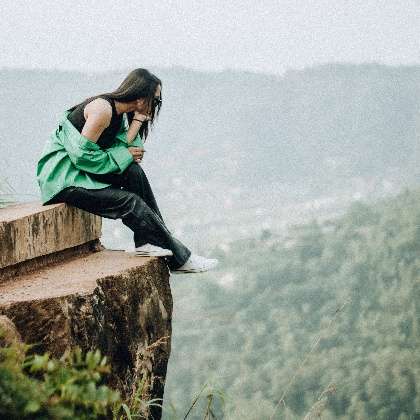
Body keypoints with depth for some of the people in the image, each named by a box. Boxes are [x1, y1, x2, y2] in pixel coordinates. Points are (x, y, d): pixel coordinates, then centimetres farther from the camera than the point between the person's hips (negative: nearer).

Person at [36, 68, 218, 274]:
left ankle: (146, 242, -9)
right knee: (130, 202, -16)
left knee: (134, 171, -11)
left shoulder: (120, 113, 10)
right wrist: (124, 156, -13)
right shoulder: (103, 108, -19)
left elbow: (124, 149, -1)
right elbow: (83, 155, -21)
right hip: (62, 178, -9)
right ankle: (180, 258, -7)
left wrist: (137, 121, -6)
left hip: (81, 171, 9)